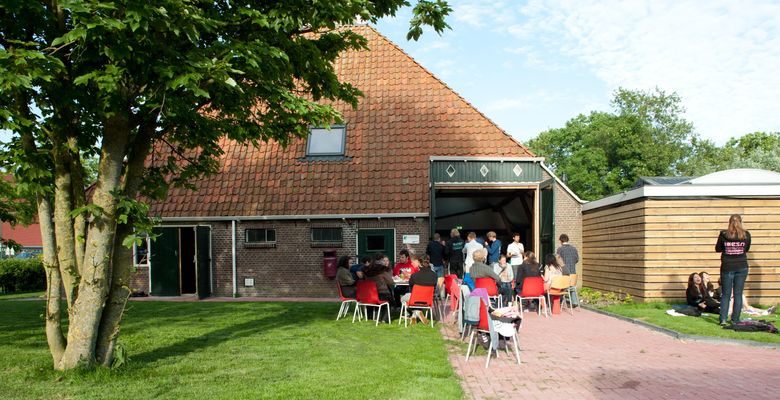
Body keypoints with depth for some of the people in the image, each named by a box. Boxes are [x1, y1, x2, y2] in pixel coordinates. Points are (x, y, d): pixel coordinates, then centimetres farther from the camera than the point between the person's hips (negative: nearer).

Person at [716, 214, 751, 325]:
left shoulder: (723, 234, -8)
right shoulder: (746, 235, -4)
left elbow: (718, 249, 3)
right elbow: (747, 249, 10)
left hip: (727, 268, -1)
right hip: (742, 267, 1)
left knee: (726, 294, 8)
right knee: (738, 294, 9)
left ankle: (723, 319, 1)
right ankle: (735, 319, 12)